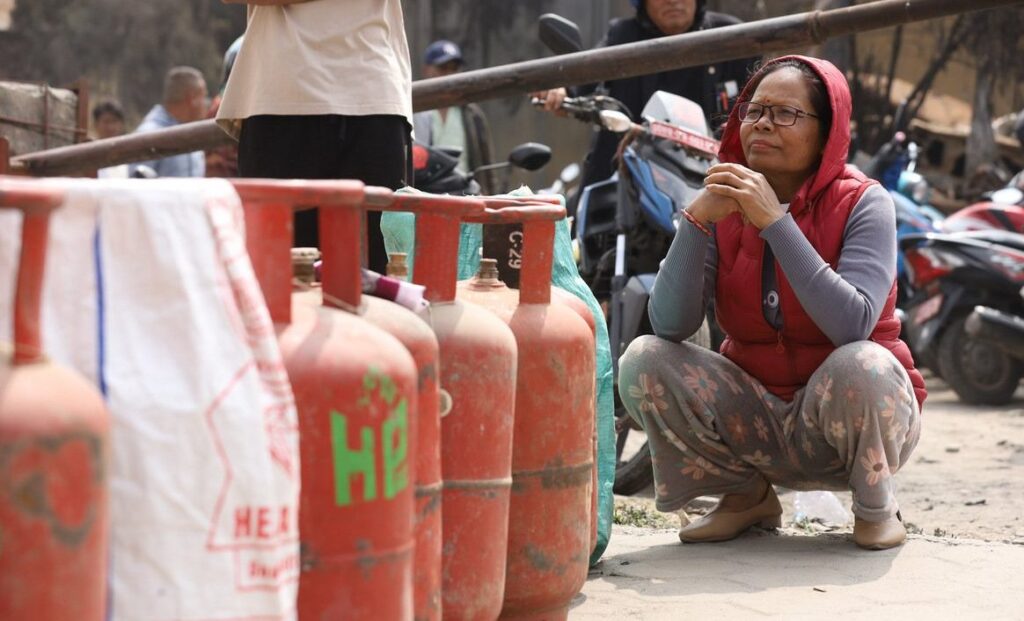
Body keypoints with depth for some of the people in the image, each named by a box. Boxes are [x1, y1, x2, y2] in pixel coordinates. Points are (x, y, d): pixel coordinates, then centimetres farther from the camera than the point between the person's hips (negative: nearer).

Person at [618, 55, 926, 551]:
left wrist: (775, 222, -31)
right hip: (757, 414, 4)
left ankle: (875, 506, -5)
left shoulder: (861, 203, -13)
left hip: (849, 415, -4)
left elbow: (854, 325, -30)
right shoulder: (726, 205, -3)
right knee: (644, 360, -17)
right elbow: (670, 326, -15)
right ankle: (747, 496, 5)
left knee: (862, 365, -36)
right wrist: (696, 219, -26)